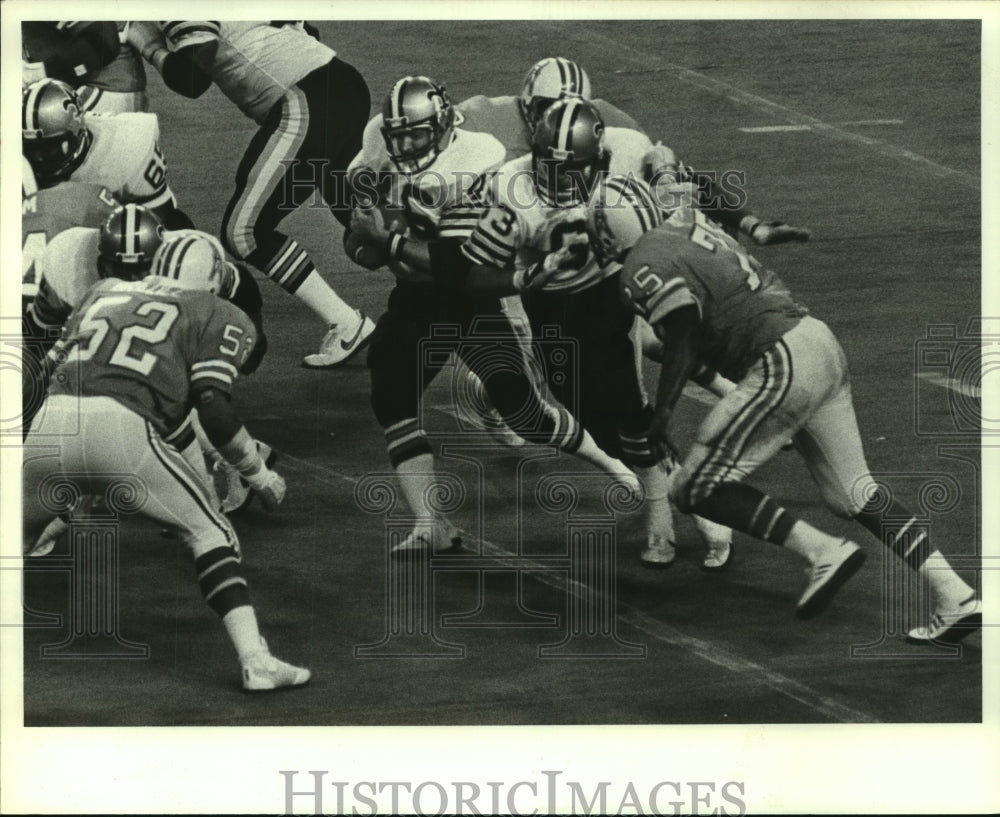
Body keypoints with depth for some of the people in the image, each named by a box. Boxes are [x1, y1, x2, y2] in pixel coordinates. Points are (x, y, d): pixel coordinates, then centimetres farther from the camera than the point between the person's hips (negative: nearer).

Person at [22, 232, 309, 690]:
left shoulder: (106, 291, 30)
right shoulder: (217, 317, 15)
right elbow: (213, 409, 3)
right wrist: (259, 476, 14)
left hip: (48, 427, 4)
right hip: (119, 427, -4)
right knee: (208, 531, 9)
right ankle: (255, 661, 1)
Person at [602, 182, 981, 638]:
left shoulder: (645, 266, -7)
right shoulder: (688, 226, 18)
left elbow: (685, 333, -17)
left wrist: (662, 411, -16)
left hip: (783, 367, -9)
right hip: (820, 342, 9)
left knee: (698, 489, -1)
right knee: (853, 492, 14)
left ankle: (823, 551, -7)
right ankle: (953, 595, 9)